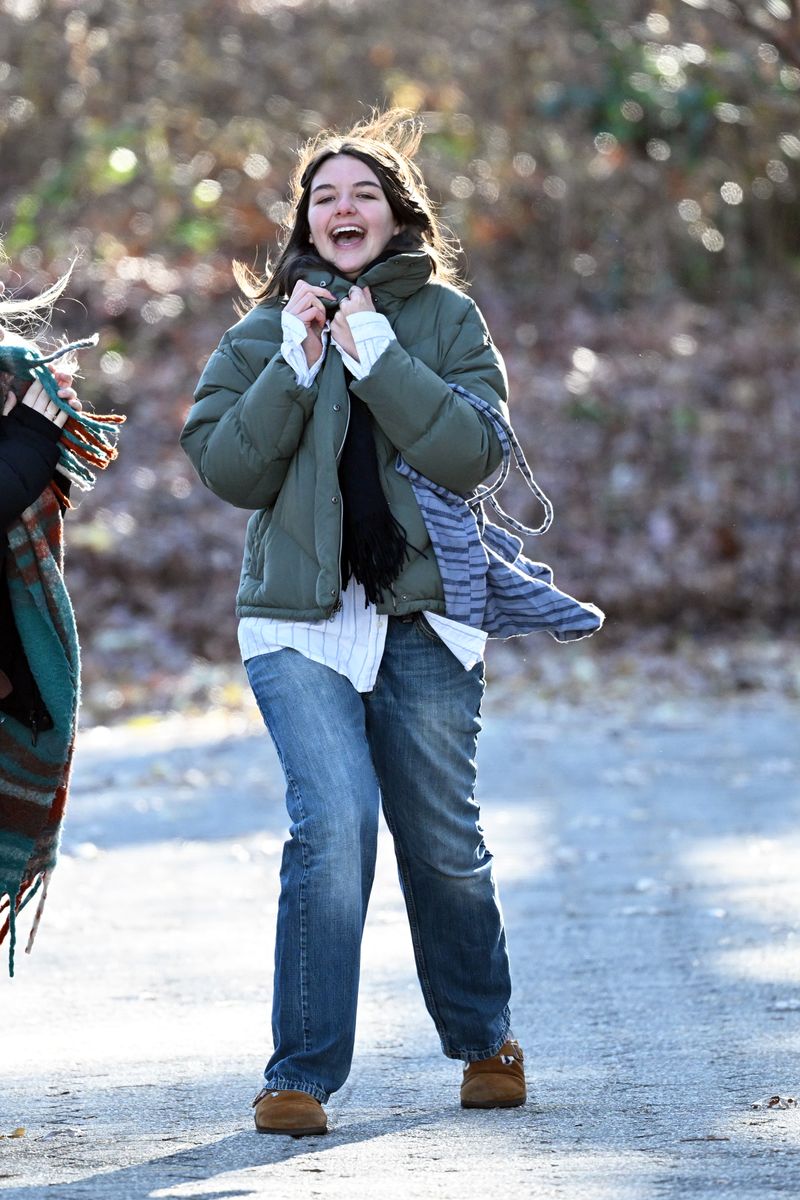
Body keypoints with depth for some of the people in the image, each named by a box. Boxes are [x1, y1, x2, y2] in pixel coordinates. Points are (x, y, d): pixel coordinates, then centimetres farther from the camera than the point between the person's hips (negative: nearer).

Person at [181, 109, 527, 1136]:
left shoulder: (445, 318, 4)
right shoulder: (267, 329, 6)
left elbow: (473, 452, -10)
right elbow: (226, 470, -2)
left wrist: (377, 355, -16)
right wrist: (295, 365, -12)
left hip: (425, 618, 1)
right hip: (300, 619, -1)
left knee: (443, 841, 7)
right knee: (334, 822, -17)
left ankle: (484, 1040, 32)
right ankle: (302, 1074, -10)